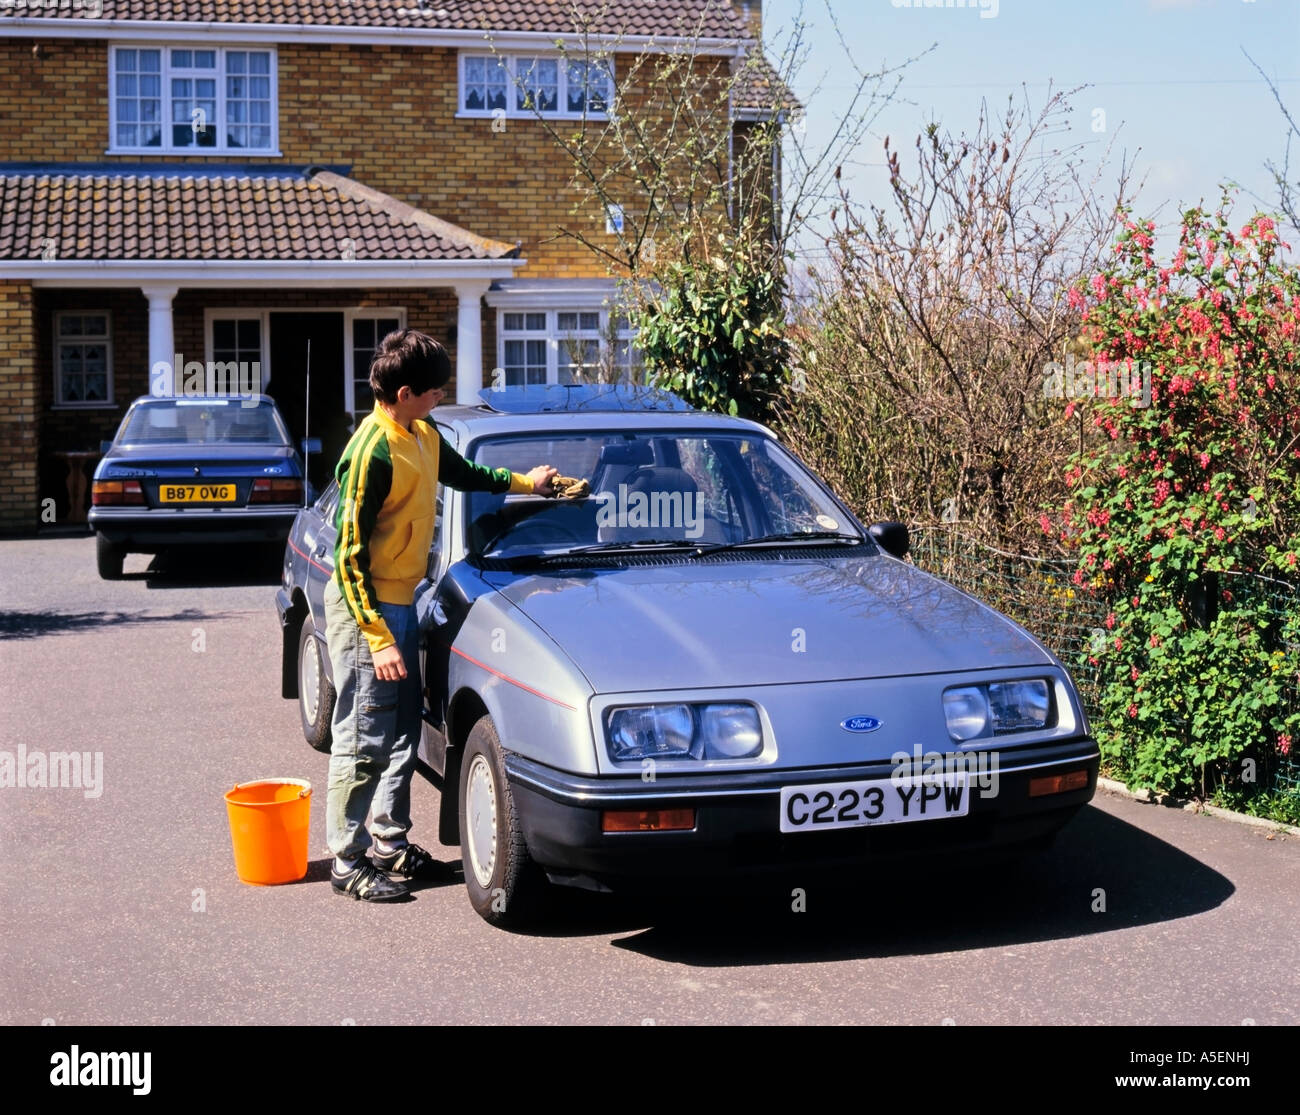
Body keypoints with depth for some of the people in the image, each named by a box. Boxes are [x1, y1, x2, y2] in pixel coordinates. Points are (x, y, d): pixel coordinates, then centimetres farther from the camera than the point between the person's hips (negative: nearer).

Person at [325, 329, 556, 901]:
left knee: (403, 732, 16)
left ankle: (392, 844, 29)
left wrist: (523, 481, 33)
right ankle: (348, 863, 6)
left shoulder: (423, 436, 7)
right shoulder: (372, 452, -21)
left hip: (401, 605, 9)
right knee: (363, 741, -3)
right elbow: (349, 553, -22)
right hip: (365, 610, -9)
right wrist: (378, 638, -24)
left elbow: (464, 474, 31)